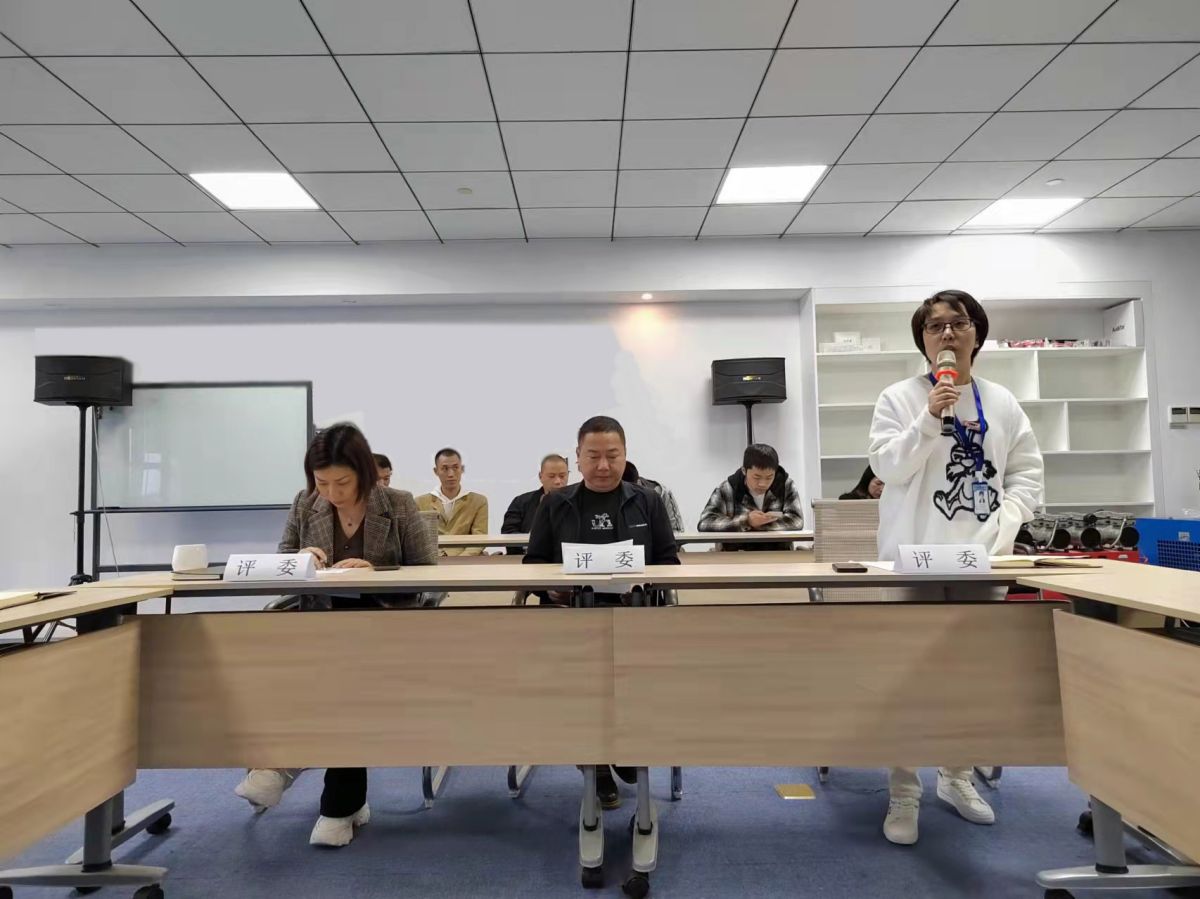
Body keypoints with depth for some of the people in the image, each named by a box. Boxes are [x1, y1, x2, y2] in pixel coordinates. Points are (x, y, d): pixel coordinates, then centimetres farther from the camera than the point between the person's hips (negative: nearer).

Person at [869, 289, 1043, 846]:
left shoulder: (1002, 403, 8)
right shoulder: (899, 398, 0)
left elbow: (1027, 475, 8)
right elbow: (887, 468, -9)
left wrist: (1000, 530, -6)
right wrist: (930, 417, -19)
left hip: (981, 558, 4)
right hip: (916, 559, -3)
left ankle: (956, 777, 32)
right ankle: (904, 794, 9)